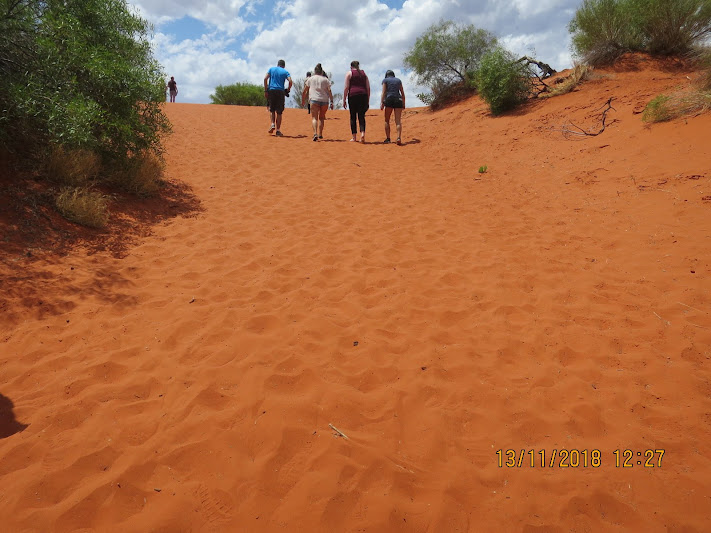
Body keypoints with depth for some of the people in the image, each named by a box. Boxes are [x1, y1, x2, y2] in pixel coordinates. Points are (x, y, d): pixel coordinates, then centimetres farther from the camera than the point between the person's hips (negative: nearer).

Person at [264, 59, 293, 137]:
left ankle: (273, 124, -6)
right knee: (279, 112, 3)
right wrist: (288, 90, 7)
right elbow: (290, 81, -7)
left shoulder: (271, 69, 12)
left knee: (271, 109, 16)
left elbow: (265, 79, 1)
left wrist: (265, 90, 1)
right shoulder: (285, 71, 8)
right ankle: (278, 130, 1)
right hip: (280, 92, -1)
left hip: (271, 90, 1)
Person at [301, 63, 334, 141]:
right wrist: (331, 102, 0)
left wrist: (303, 100, 22)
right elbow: (329, 91, 2)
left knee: (314, 117, -7)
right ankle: (320, 134, 18)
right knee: (321, 117, 17)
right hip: (324, 100, 2)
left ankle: (315, 133, -29)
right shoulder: (326, 79, 11)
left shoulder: (310, 79, 11)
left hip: (314, 100, -2)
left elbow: (305, 91, 12)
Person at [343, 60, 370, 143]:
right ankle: (362, 133, -20)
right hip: (363, 95, 2)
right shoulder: (364, 74, 17)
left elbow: (346, 88, -2)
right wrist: (368, 101, 16)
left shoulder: (349, 73, 7)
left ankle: (354, 137, 6)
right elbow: (368, 88, 12)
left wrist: (344, 100, 1)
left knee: (353, 116, 5)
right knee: (361, 116, 2)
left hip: (353, 95, -2)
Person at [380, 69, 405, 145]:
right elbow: (402, 93, 16)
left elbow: (383, 92, -2)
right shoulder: (398, 80, 19)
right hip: (398, 100, 2)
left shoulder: (385, 80, 10)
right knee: (398, 121, -4)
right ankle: (399, 137, -23)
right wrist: (403, 104, 21)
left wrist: (381, 103, -8)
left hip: (389, 100, -2)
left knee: (387, 120, 10)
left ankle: (388, 138, 4)